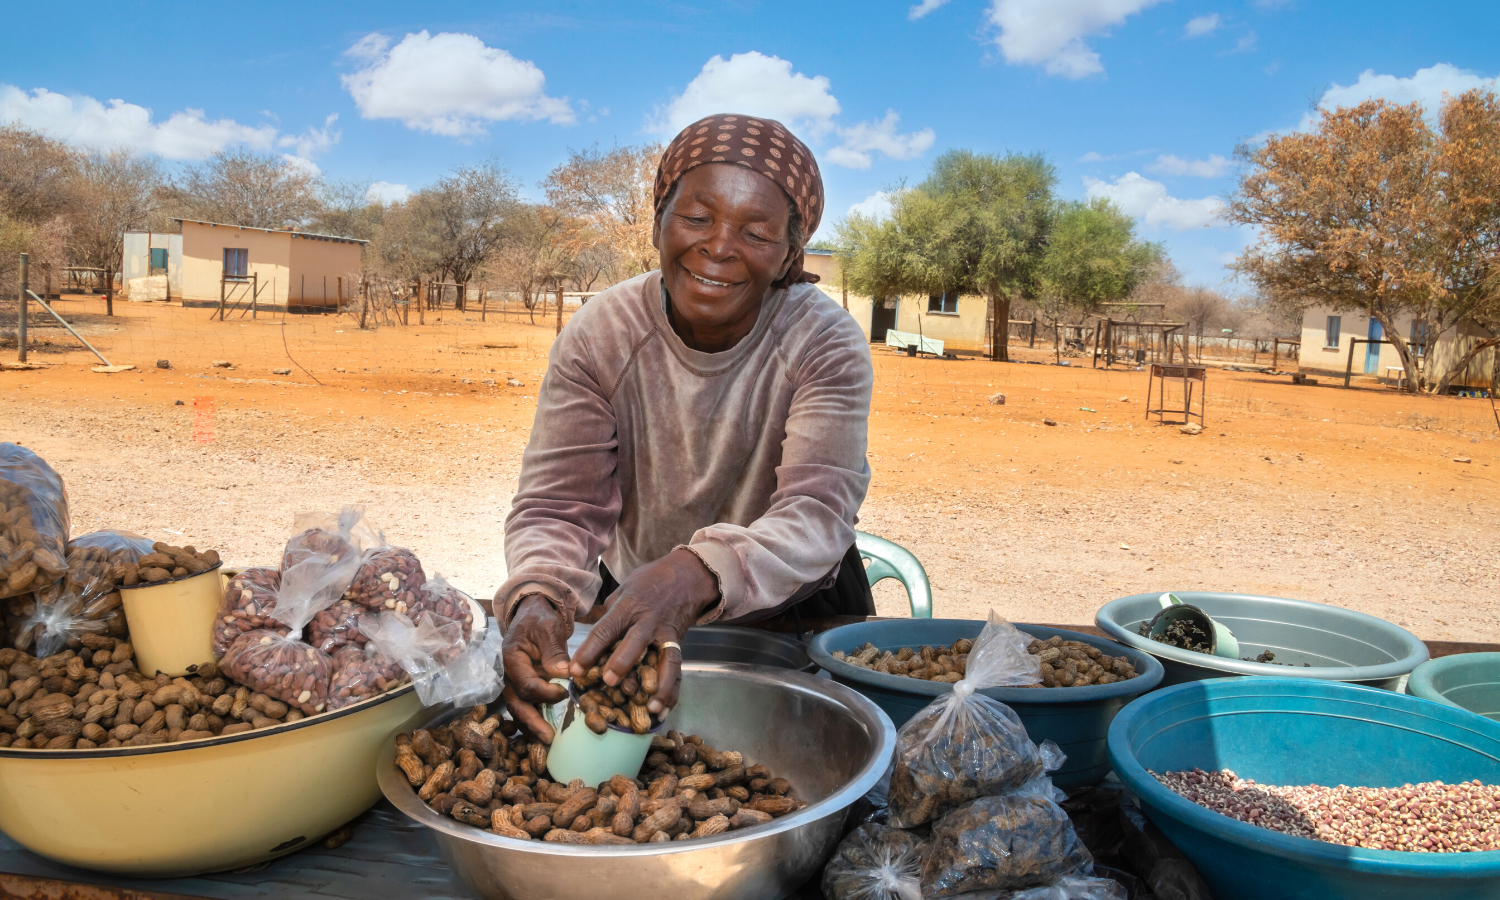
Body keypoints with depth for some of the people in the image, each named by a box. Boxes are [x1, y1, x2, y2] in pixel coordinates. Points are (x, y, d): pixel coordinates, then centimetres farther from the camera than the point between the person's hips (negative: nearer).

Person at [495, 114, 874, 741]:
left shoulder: (828, 345, -18)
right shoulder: (597, 336, -12)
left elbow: (817, 515, -30)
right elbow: (558, 506, -17)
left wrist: (694, 575, -51)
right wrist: (537, 598, -42)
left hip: (794, 615, -1)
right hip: (628, 606, 2)